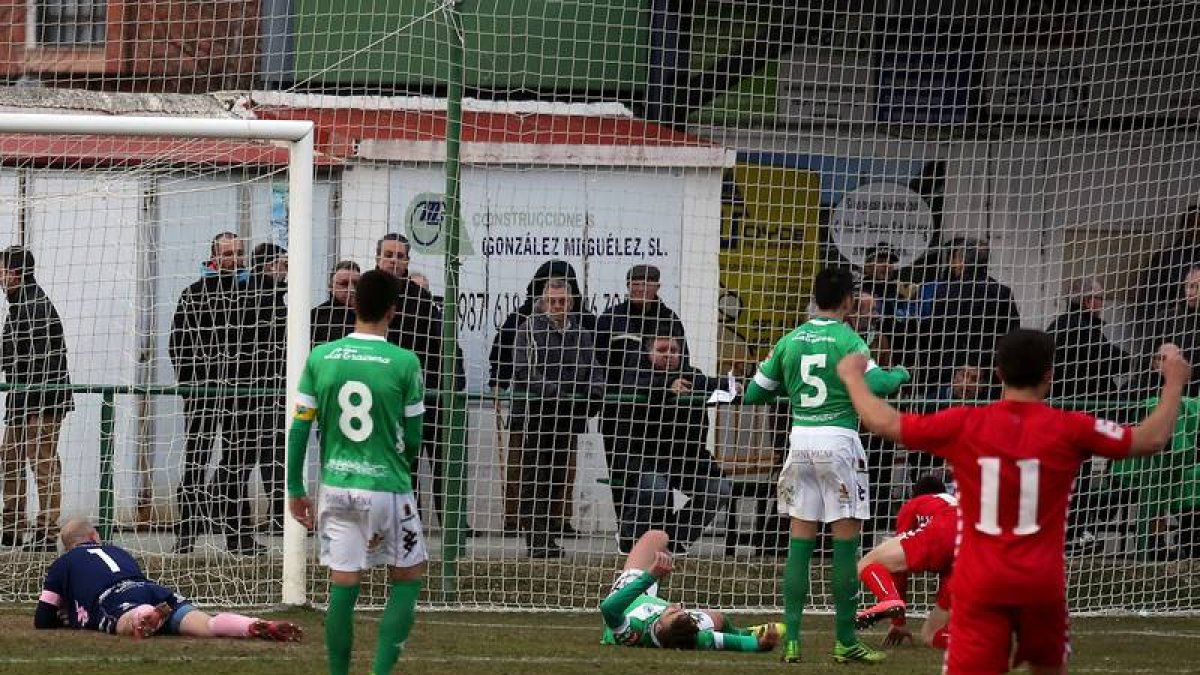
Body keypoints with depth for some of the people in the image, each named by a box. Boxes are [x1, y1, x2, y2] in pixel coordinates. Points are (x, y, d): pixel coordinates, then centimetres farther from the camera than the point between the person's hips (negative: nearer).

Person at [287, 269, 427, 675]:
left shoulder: (320, 358, 0)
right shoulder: (404, 363, -8)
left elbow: (299, 430, 2)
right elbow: (412, 438, -1)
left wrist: (295, 490, 11)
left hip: (336, 486, 3)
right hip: (388, 487, -3)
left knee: (342, 588, 7)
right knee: (407, 580, 12)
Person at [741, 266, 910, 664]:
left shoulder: (790, 341, 9)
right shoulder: (846, 339, -6)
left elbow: (754, 393, 14)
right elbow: (874, 384, -19)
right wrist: (900, 375, 2)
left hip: (800, 439, 5)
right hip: (838, 440, -5)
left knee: (800, 542, 7)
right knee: (846, 541, 0)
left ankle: (792, 639, 2)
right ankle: (846, 642, 1)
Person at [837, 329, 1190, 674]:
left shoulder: (964, 425, -4)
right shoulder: (1068, 429, -5)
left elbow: (885, 423, 3)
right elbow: (1152, 439, 1)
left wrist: (852, 376, 20)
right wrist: (1174, 381, 17)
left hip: (979, 583, -1)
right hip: (1043, 582, 1)